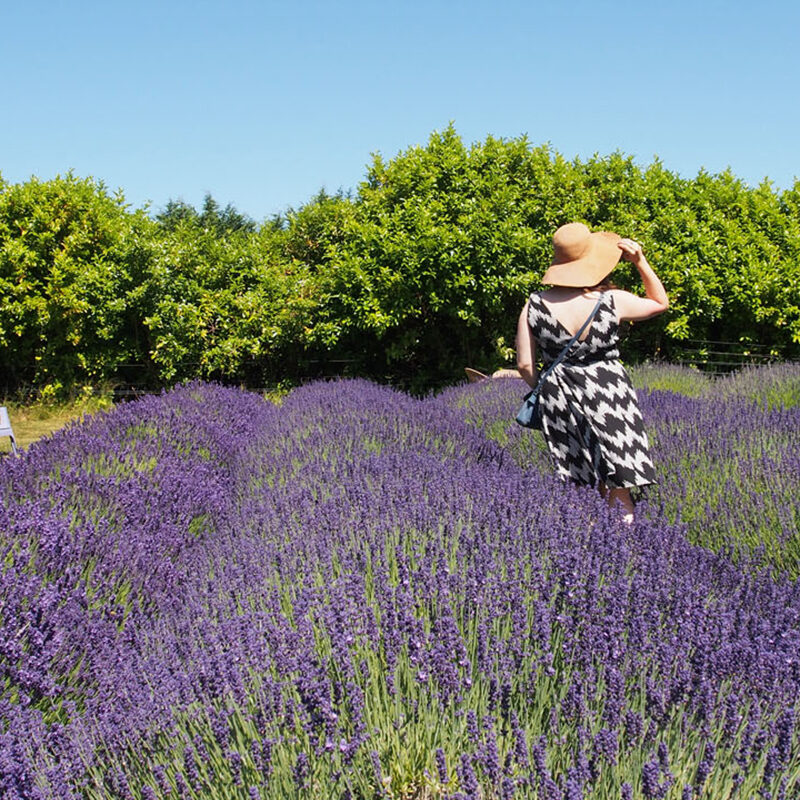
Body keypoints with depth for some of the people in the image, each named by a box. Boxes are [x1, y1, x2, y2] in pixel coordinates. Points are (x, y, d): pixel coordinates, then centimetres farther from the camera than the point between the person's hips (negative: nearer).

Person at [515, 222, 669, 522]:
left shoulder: (534, 306, -6)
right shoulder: (612, 301, -10)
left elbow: (525, 364, -2)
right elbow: (661, 303, 10)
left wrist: (542, 389, 16)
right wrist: (641, 261, 5)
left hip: (559, 396, 2)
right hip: (607, 393, -2)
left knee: (584, 483, 13)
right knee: (620, 489, 6)